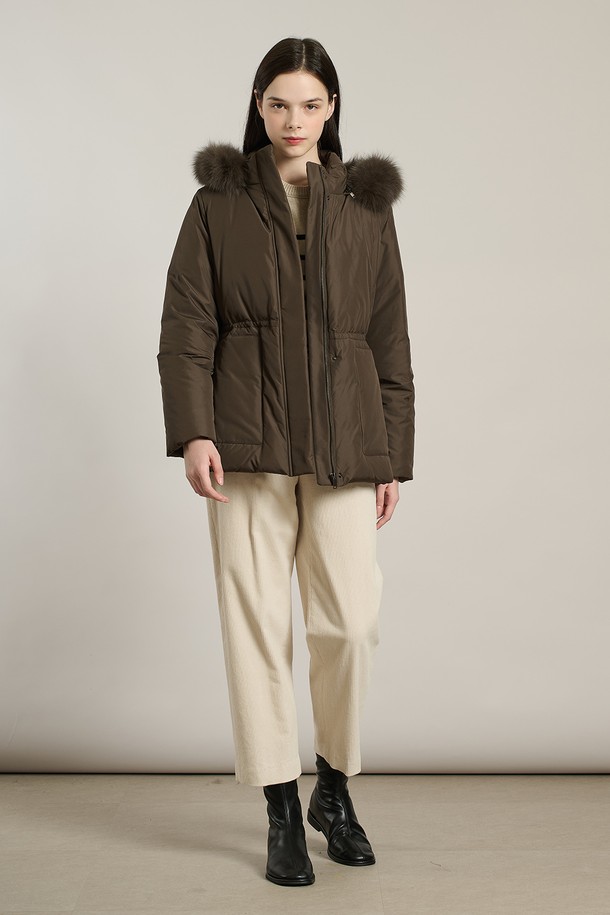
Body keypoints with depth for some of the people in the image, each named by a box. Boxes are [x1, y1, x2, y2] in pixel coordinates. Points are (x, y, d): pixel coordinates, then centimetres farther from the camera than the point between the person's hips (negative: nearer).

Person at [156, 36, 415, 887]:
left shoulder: (367, 206, 10)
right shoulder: (217, 203, 6)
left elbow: (391, 340, 10)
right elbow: (186, 328, 1)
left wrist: (394, 454, 6)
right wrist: (193, 432, -11)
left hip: (343, 445, 1)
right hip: (247, 445, -1)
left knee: (352, 621, -4)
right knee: (257, 622, 1)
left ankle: (335, 788, 23)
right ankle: (282, 812, 15)